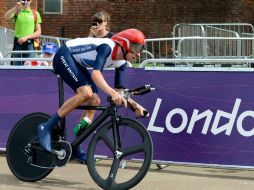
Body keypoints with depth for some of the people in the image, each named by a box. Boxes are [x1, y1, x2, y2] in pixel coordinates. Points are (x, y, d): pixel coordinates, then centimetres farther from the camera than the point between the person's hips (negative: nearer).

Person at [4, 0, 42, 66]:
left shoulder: (35, 13, 8)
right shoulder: (16, 12, 9)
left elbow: (38, 32, 4)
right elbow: (6, 17, -13)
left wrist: (26, 37, -10)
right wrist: (16, 7, -25)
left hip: (29, 44, 0)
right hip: (17, 43, 0)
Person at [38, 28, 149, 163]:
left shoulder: (121, 62, -3)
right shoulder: (107, 47, -28)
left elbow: (119, 90, 2)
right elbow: (96, 73, -43)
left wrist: (135, 105, -13)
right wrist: (112, 93, -56)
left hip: (77, 64, 9)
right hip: (64, 56, -9)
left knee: (94, 101, -2)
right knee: (85, 93, -26)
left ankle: (75, 147, 3)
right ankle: (46, 127, -21)